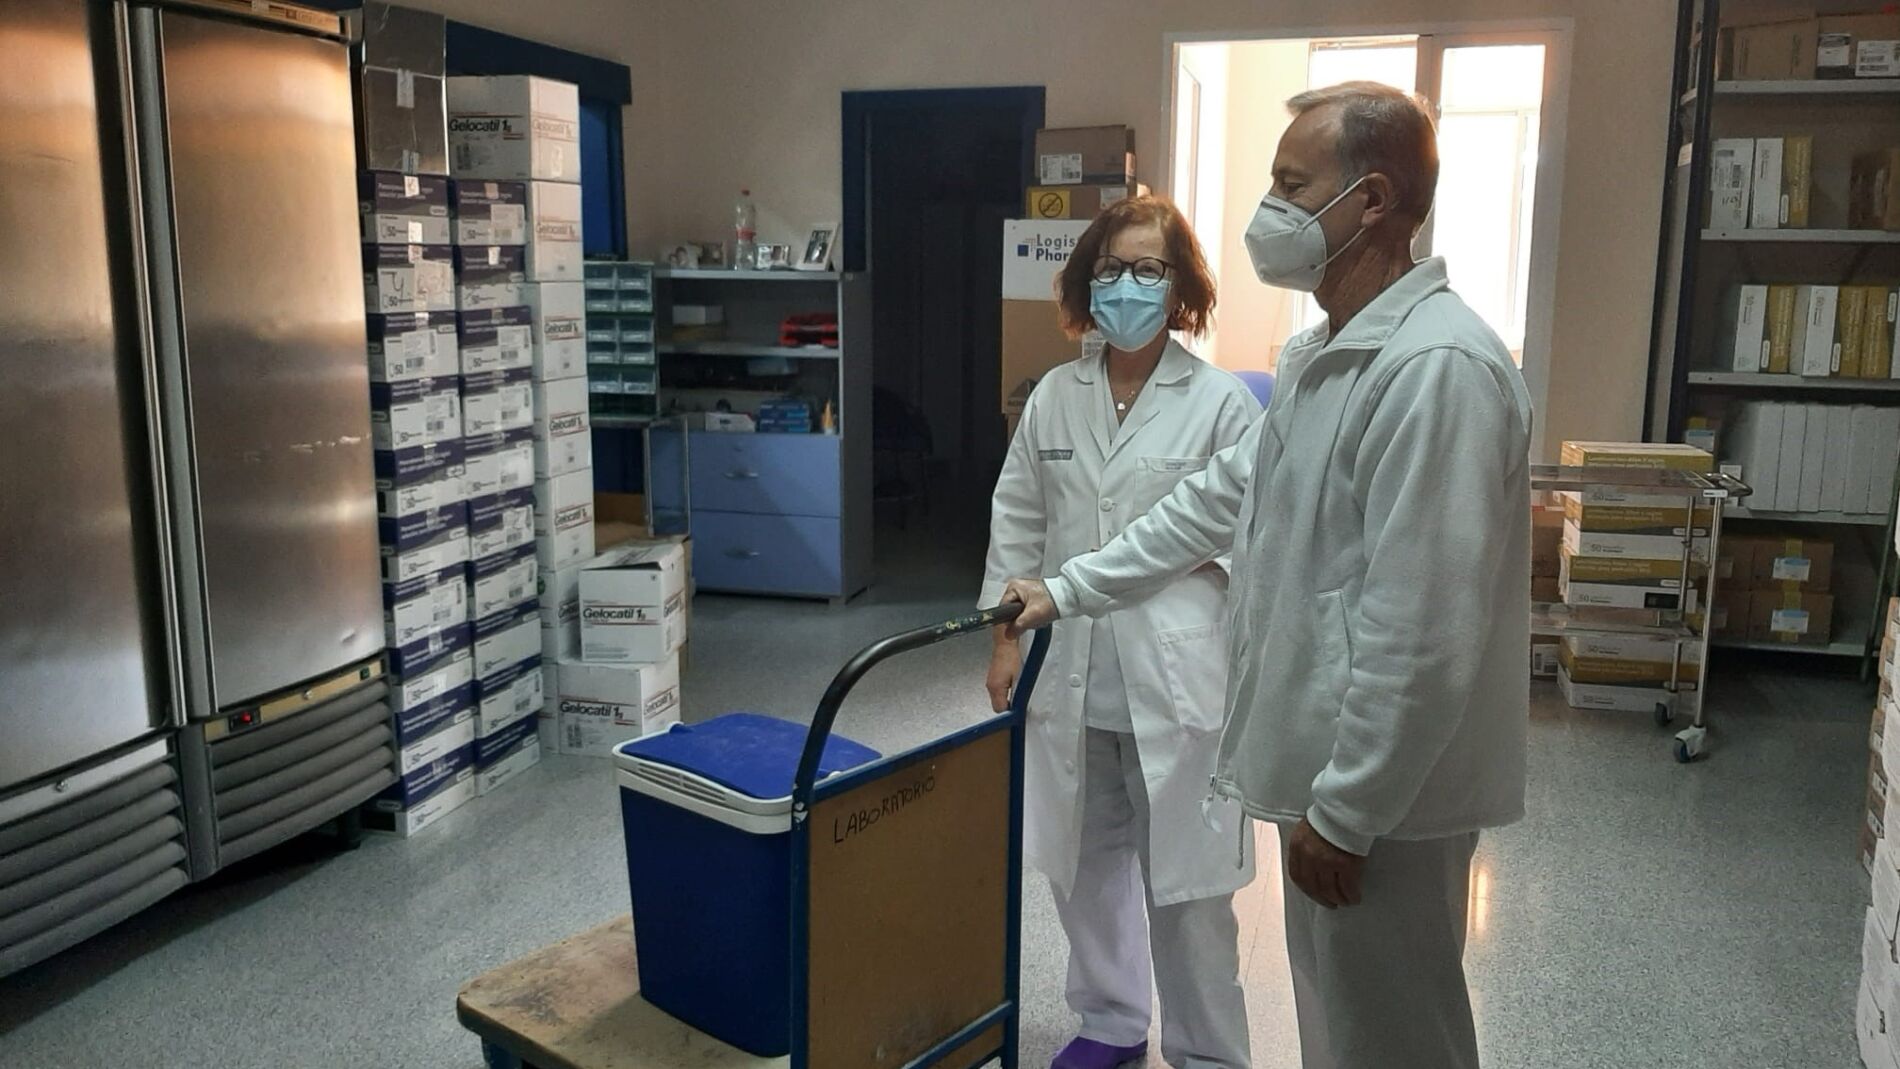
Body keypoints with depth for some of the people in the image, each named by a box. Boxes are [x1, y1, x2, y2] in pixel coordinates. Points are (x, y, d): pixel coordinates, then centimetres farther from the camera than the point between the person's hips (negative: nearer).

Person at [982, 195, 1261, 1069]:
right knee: (1083, 861, 16)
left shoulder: (1221, 402, -5)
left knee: (1183, 878, 4)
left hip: (1175, 677, -4)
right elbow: (1016, 521, 10)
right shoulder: (1053, 397, 5)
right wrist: (1006, 635, 7)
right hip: (1070, 671, 4)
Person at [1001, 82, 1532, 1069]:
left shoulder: (1437, 367, -23)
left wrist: (1346, 811, -20)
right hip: (1332, 768, 10)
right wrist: (1070, 590, 20)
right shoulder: (1322, 354, 10)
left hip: (1383, 788, -9)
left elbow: (1423, 635, -26)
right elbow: (1222, 497, 19)